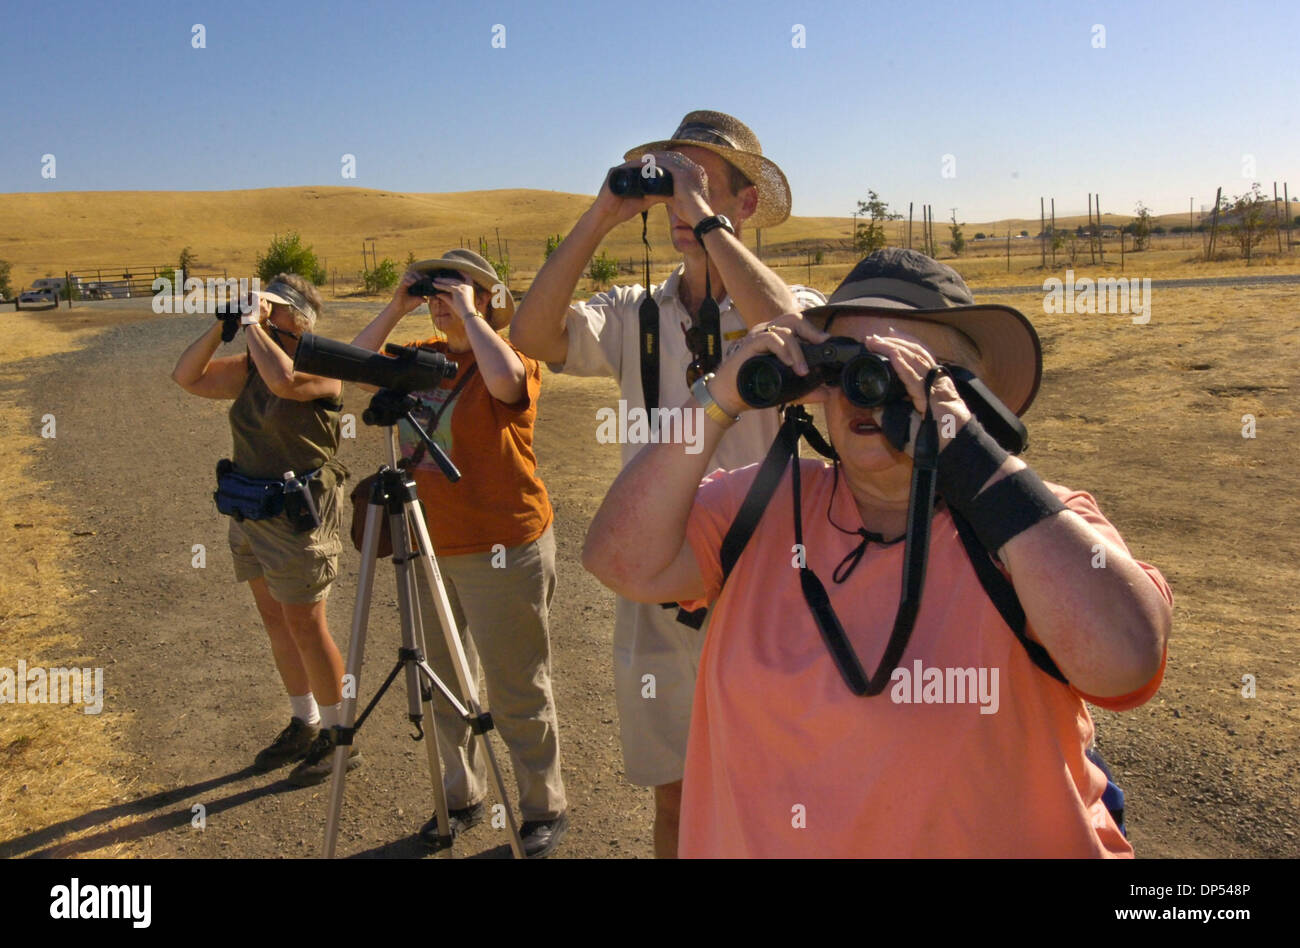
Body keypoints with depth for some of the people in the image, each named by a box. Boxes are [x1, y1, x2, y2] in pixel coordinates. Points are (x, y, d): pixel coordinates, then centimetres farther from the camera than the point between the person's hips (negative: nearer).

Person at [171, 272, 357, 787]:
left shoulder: (318, 367, -14)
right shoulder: (251, 365, 10)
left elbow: (283, 379, -35)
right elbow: (187, 377, 8)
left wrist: (252, 325, -21)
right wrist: (220, 326, -2)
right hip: (251, 512, 9)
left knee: (304, 625, -2)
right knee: (275, 620, 15)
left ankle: (338, 735, 13)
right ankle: (303, 724, 30)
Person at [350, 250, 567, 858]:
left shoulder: (515, 357, -10)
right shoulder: (421, 358, 11)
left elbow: (505, 380, -33)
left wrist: (468, 313, -20)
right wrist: (395, 309, 1)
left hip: (502, 551, -7)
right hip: (431, 548, 7)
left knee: (517, 694, 4)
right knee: (446, 685, 19)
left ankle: (546, 811, 22)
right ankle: (462, 797, 38)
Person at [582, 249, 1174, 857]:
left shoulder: (1044, 526, -8)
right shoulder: (767, 505, 0)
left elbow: (1126, 661, -26)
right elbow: (623, 564, -10)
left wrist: (963, 442, -25)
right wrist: (721, 399, -17)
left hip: (991, 842, -3)